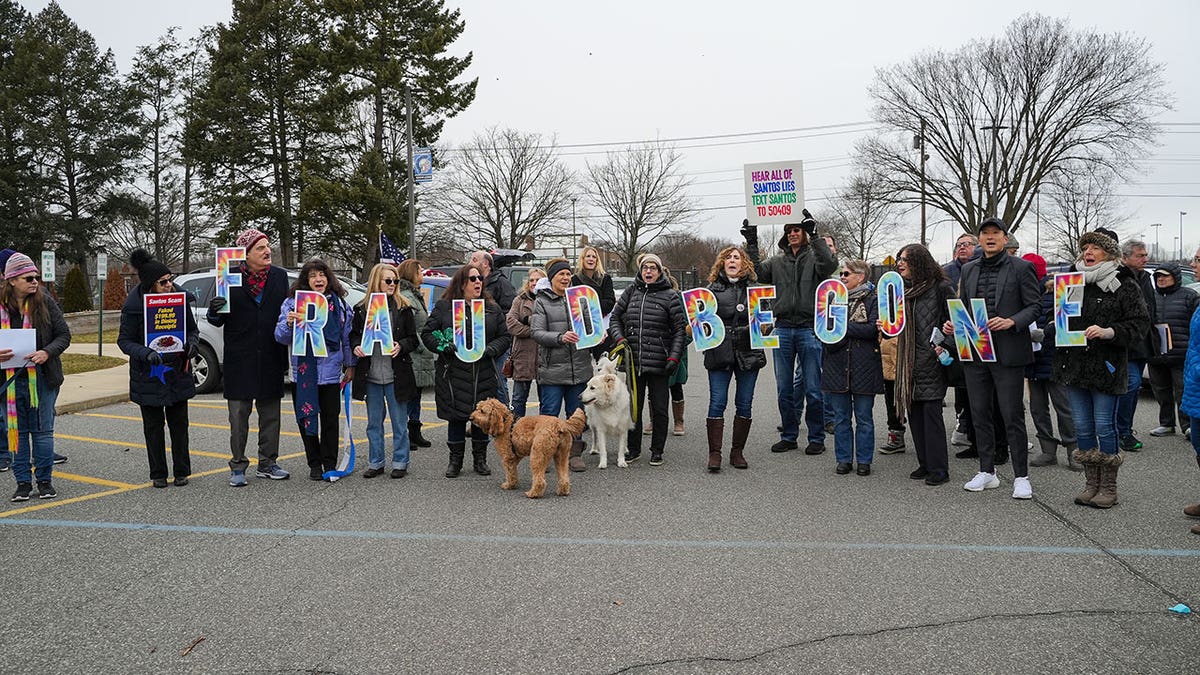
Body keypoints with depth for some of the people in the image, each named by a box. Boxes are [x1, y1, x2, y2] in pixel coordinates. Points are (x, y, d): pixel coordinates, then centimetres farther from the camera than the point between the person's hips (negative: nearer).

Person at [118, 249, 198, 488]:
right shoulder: (134, 304, -16)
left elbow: (192, 329, 5)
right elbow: (124, 340, -11)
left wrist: (191, 344, -16)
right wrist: (146, 353, -29)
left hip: (178, 372, 2)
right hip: (148, 375, -2)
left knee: (179, 422, 8)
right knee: (153, 425, 8)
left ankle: (181, 471, 20)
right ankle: (158, 473, 20)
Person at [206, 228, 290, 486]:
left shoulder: (280, 276, 6)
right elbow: (220, 320, 3)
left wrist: (285, 358, 1)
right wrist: (214, 312, -21)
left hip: (271, 358, 2)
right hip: (239, 360, -2)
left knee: (270, 415, 10)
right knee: (239, 415, 4)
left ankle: (268, 463, 21)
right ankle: (238, 467, 13)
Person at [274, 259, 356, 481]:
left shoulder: (339, 303, 6)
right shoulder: (292, 303, 0)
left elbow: (348, 336, 11)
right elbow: (281, 337, -4)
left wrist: (350, 365, 9)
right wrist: (289, 324, -25)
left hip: (331, 369, 1)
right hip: (303, 371, -1)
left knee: (330, 419, 5)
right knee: (306, 419, 6)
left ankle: (330, 464, 15)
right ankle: (314, 464, 19)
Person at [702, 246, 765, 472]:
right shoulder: (713, 288, 9)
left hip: (748, 352, 1)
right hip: (719, 352, -1)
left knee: (744, 403, 5)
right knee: (717, 402, -4)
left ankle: (737, 452, 16)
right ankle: (714, 453, 2)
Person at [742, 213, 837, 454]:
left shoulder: (814, 256, 1)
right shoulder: (777, 261, 13)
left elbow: (829, 265, -19)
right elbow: (757, 272, 0)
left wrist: (814, 235, -23)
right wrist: (751, 243, -6)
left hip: (809, 329, -4)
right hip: (783, 329, 4)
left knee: (812, 389, 0)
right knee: (784, 389, 10)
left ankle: (817, 438, 12)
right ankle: (788, 436, 21)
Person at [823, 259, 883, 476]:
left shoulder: (873, 300, -1)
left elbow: (872, 330, -14)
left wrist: (842, 325, -12)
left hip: (864, 367, -4)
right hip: (837, 366, 4)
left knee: (863, 417, 5)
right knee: (841, 417, 8)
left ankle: (864, 460, 15)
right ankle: (844, 459, 17)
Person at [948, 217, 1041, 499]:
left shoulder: (1021, 268, -1)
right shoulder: (969, 270, 14)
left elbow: (1034, 306, -3)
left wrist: (1011, 322, -19)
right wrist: (953, 324, 0)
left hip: (1007, 353, -5)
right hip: (974, 352, 5)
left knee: (1013, 416, -2)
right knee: (980, 414, 10)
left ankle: (1021, 477, 8)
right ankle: (987, 471, 22)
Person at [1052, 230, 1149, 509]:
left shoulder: (1124, 285, -3)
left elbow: (1140, 322, -9)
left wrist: (1109, 332, -22)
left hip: (1105, 366, -5)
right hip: (1074, 365, 5)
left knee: (1104, 426, -1)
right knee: (1082, 427, 9)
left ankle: (1108, 487, 12)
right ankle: (1092, 484, 21)